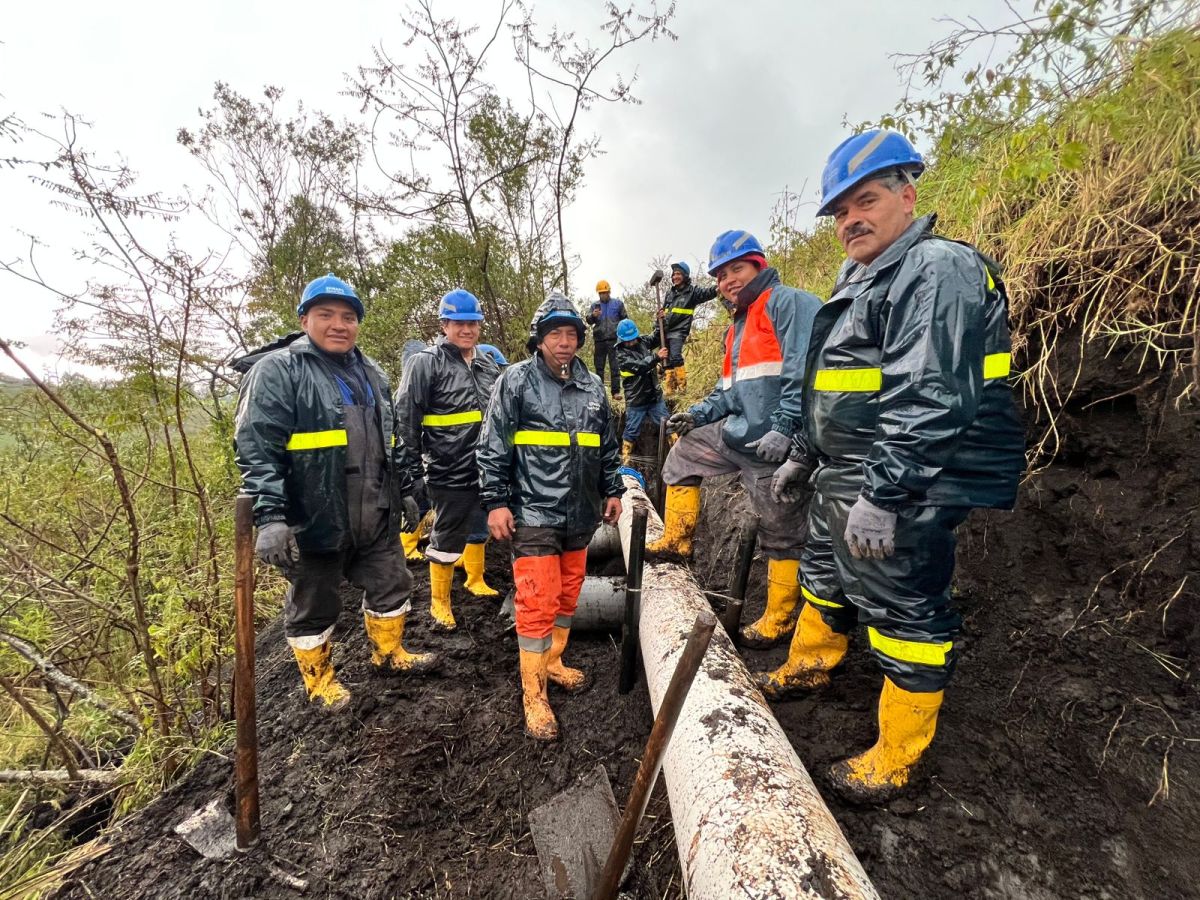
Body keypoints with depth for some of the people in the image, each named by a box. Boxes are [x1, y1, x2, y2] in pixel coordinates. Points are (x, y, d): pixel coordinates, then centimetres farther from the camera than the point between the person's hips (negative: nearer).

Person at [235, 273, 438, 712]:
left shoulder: (372, 373, 12)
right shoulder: (278, 371, -9)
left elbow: (392, 440, 19)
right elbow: (256, 449, -17)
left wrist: (405, 490, 19)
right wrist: (269, 516, -24)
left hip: (376, 517, 7)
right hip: (316, 520, -6)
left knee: (391, 586, 19)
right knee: (313, 606, 12)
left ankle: (388, 652, 42)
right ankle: (319, 679, 35)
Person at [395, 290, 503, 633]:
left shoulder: (489, 363, 11)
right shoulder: (426, 363, -9)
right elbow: (405, 420, -11)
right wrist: (414, 471, -12)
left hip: (487, 472, 6)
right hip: (449, 474, -6)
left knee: (479, 527, 22)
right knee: (447, 540, 6)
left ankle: (475, 580, 45)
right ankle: (439, 603, 26)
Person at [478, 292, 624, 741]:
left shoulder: (592, 385, 10)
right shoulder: (516, 380, -5)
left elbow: (608, 444, 17)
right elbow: (492, 446, -7)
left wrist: (612, 490, 15)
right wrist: (495, 502, -11)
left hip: (580, 515, 6)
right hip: (533, 515, -5)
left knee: (567, 596, 17)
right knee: (537, 604, -2)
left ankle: (553, 662, 39)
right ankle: (534, 696, 15)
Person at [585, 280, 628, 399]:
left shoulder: (618, 304, 8)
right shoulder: (595, 305, 12)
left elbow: (625, 320, 12)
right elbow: (589, 321, 2)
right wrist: (592, 316, -19)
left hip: (614, 339, -2)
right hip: (599, 340, 2)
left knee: (615, 366, -5)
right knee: (599, 366, 6)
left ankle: (616, 391, -5)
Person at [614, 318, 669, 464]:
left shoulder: (643, 341, 3)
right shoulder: (621, 353, -12)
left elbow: (658, 338, 19)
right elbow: (638, 367, -26)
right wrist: (656, 357, -31)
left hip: (655, 396, 5)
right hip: (636, 401, -4)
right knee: (631, 432, 6)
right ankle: (625, 459, 21)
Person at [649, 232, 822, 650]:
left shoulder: (789, 302, -6)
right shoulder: (739, 325, 22)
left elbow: (804, 369, -20)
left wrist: (783, 426, -26)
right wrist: (699, 413, 11)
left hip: (773, 443, -9)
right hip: (737, 432, 9)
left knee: (781, 533, 1)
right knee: (683, 454, 20)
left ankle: (778, 620, 18)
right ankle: (677, 539, 30)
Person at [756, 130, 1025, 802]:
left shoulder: (937, 270, -14)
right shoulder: (864, 282, 18)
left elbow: (930, 400, -26)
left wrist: (883, 493, -29)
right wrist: (805, 455, 23)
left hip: (901, 490, -10)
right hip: (844, 479, 10)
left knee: (905, 613, 4)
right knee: (827, 578, 24)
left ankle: (898, 758, 23)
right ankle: (809, 666, 49)